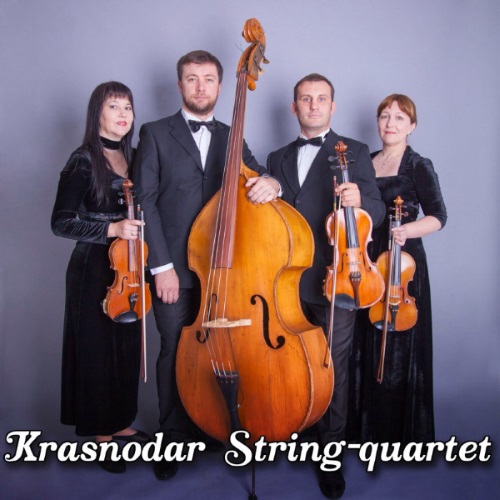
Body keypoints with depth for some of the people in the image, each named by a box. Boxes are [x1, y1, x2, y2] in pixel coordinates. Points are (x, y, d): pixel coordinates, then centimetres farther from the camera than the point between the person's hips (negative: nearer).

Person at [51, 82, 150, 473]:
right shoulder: (84, 160, -11)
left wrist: (135, 230, -1)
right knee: (96, 350, 4)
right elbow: (61, 222, -14)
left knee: (127, 347, 14)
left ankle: (120, 424, 32)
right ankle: (100, 434, 21)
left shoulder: (133, 157, 8)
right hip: (94, 269, -6)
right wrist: (111, 228, -23)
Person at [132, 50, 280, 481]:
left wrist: (270, 181, -20)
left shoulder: (231, 138, 13)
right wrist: (161, 264, -11)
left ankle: (210, 427, 30)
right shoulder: (156, 134, 2)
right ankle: (173, 438, 23)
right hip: (175, 267, -3)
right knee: (175, 354, 5)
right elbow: (145, 201, -4)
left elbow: (257, 178, 6)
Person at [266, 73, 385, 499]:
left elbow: (377, 212, -5)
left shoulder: (354, 152, 4)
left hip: (333, 281, -3)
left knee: (333, 371, 2)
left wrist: (359, 200, -25)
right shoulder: (278, 159, 16)